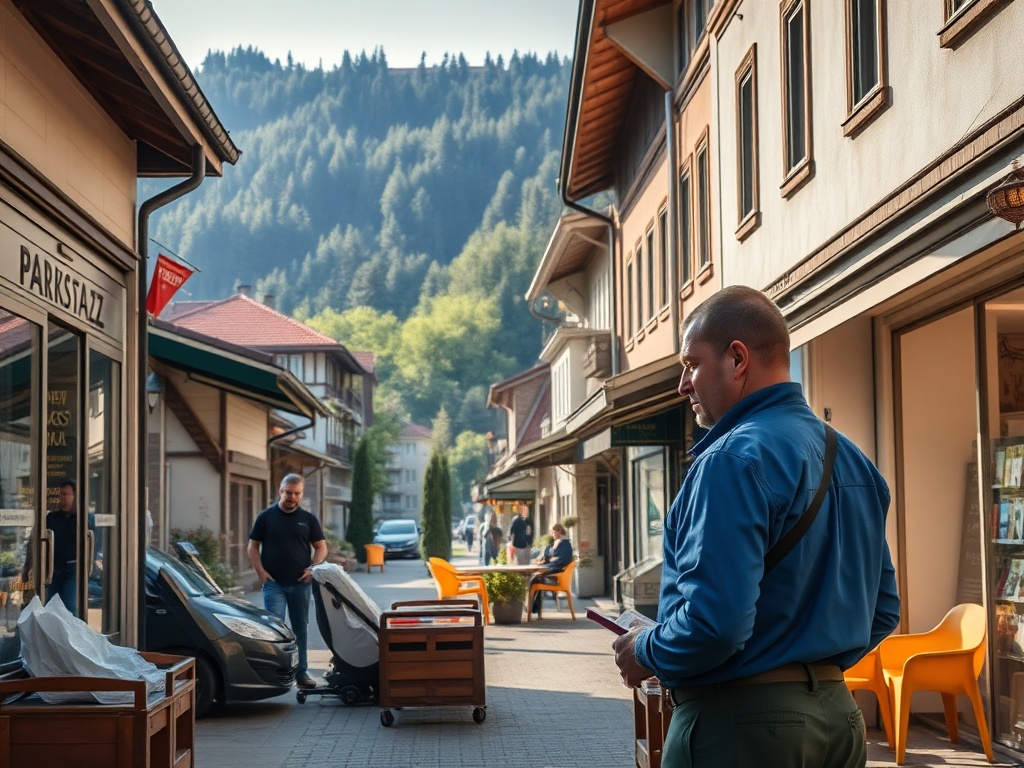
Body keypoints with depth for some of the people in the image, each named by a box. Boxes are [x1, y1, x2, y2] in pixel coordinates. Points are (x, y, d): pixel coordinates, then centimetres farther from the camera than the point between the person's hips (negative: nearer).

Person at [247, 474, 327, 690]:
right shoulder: (266, 516, 2)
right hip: (274, 583, -2)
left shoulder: (308, 518, 6)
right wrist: (261, 572, -7)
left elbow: (321, 547, 9)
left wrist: (313, 568, -7)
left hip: (301, 583, 2)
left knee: (301, 628, 9)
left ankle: (301, 672, 17)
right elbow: (253, 547, 5)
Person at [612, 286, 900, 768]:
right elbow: (883, 611, 13)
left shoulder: (735, 459, -18)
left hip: (738, 724, -8)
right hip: (837, 713, 8)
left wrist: (644, 654, -9)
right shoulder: (852, 460, 8)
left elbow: (714, 623, -26)